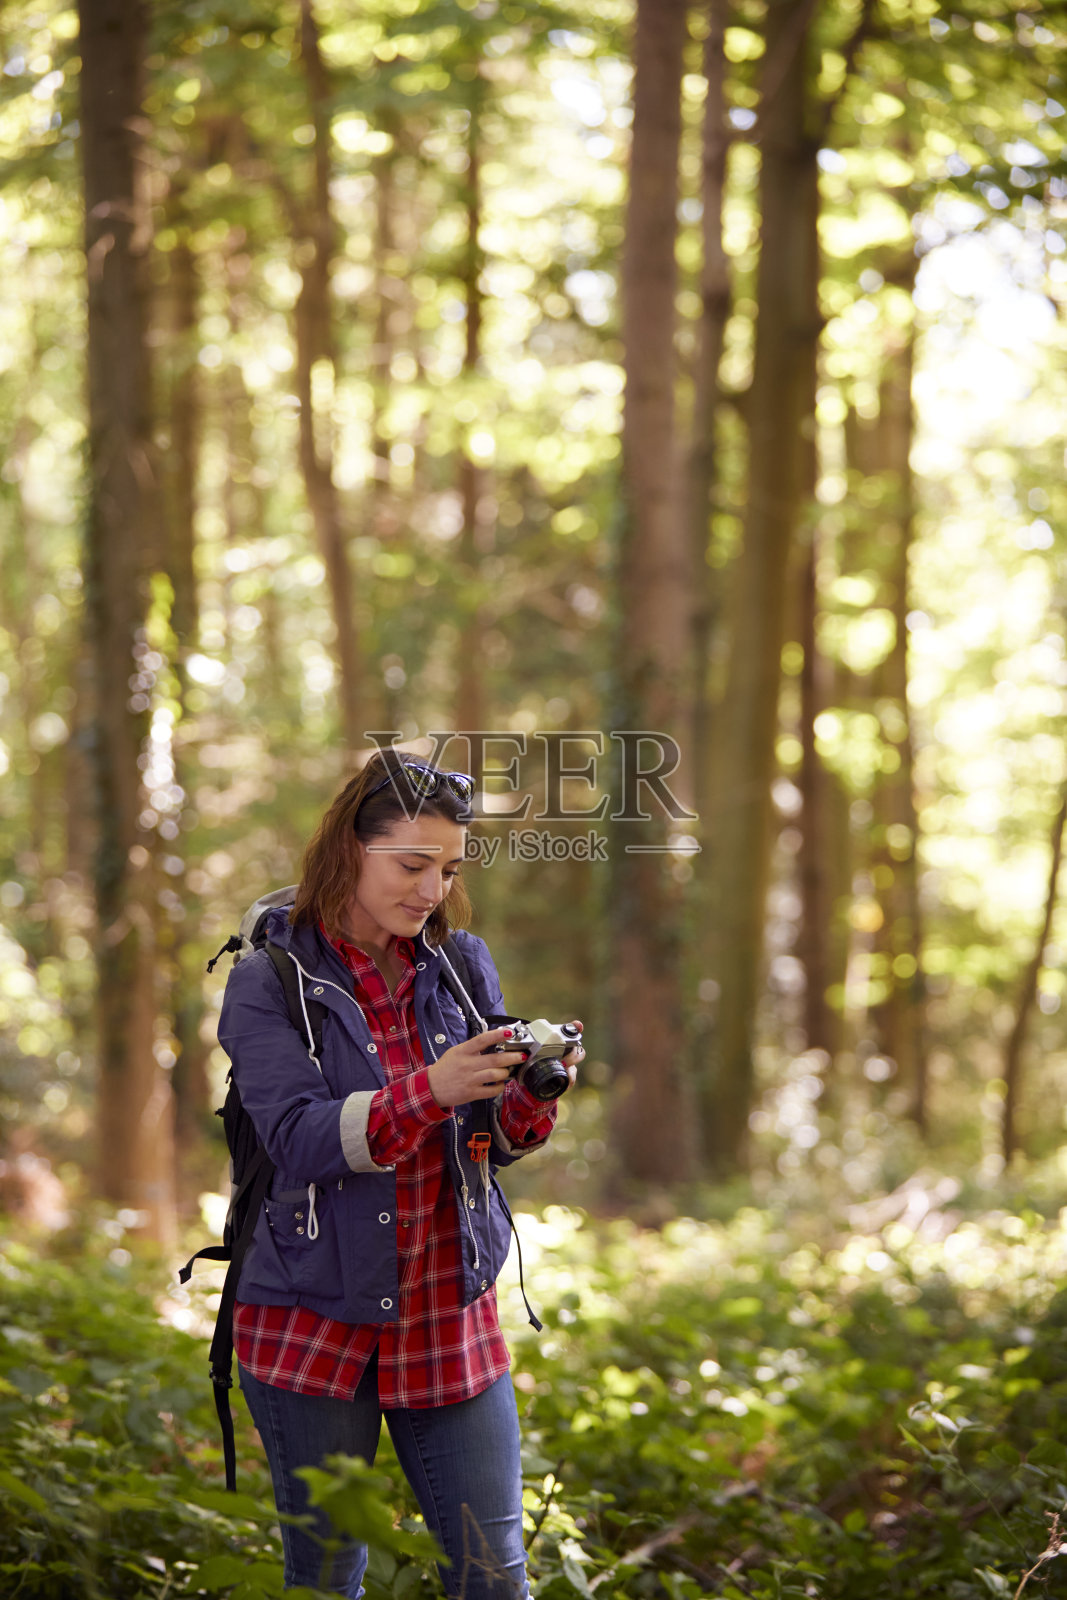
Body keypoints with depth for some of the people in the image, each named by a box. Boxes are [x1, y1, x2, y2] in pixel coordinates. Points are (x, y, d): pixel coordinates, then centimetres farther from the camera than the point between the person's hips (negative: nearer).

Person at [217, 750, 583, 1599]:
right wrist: (431, 1090, -33)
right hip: (312, 1330, -3)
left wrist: (535, 1090, -16)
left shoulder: (462, 966, 6)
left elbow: (498, 1140, 7)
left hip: (450, 1319, 3)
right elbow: (300, 1139, -19)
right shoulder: (270, 982, -6)